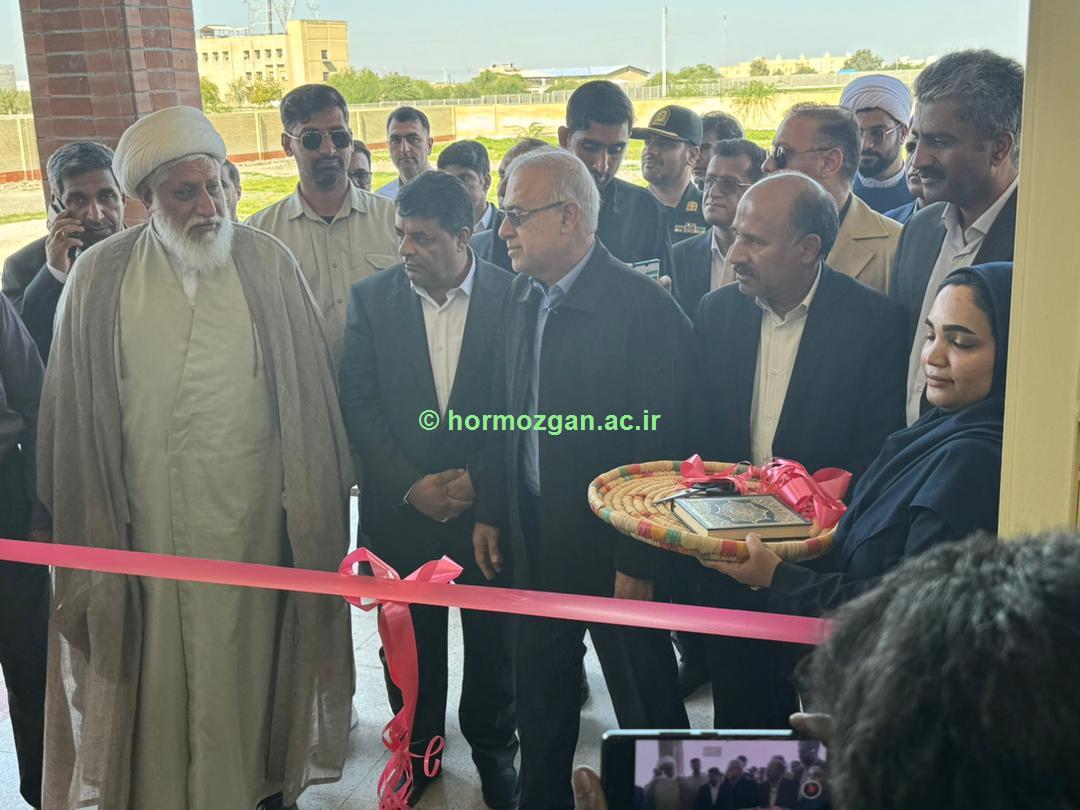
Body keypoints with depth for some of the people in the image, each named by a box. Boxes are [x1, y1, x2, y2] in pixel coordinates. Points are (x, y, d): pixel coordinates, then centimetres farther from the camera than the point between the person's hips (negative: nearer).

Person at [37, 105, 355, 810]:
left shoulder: (267, 262, -3)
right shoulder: (101, 277, -2)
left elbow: (308, 391, 0)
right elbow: (74, 411, 2)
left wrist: (312, 506, 0)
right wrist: (89, 529, 3)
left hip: (252, 515, 0)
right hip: (145, 521, 0)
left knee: (246, 661, 13)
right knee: (158, 666, 11)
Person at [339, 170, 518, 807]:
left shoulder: (513, 295, -7)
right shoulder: (371, 297, -2)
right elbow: (359, 403, -4)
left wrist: (479, 478, -12)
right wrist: (411, 485, -11)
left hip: (489, 500, -1)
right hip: (401, 506, 1)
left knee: (492, 635, 14)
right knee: (411, 639, 14)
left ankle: (494, 744, 36)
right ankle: (418, 744, 36)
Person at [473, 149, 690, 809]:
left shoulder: (645, 307, -19)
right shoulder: (521, 298, 3)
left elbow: (660, 446, -19)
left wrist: (639, 561, -18)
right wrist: (491, 513, 8)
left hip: (614, 545, -6)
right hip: (536, 536, 7)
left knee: (645, 700, 11)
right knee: (541, 700, 21)